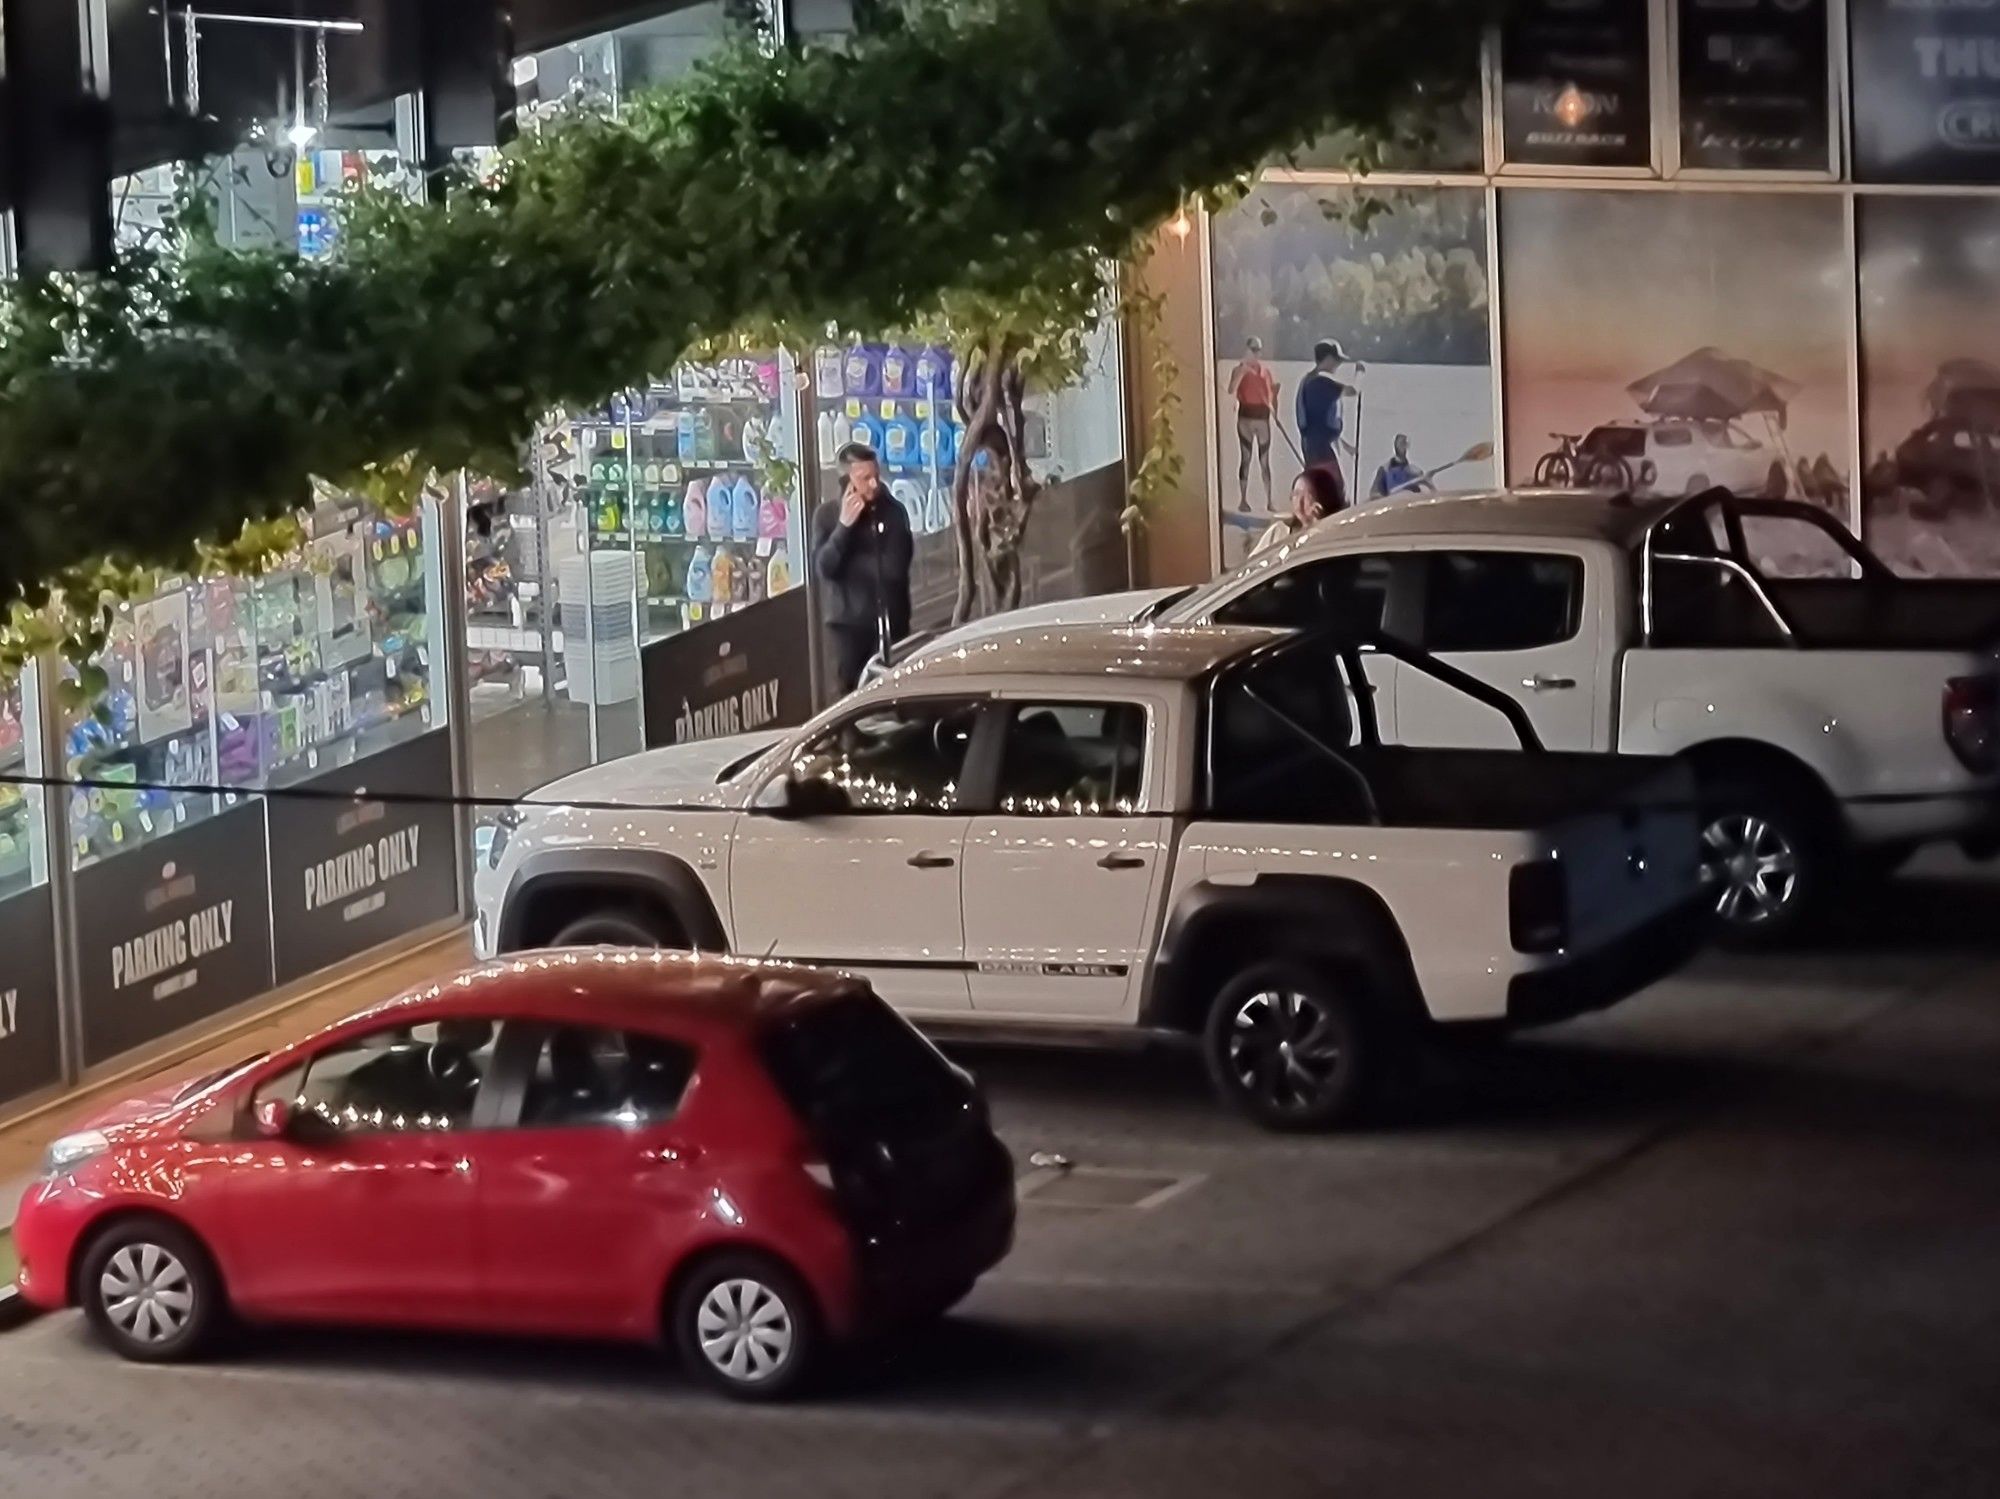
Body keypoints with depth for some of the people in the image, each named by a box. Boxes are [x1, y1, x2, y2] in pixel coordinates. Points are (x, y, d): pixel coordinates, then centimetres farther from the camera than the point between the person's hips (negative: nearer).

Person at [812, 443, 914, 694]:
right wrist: (844, 525, -19)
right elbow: (824, 567, -11)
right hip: (848, 621, -1)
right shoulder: (828, 513, -1)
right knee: (852, 692, -4)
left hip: (891, 619, 1)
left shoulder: (894, 511, 4)